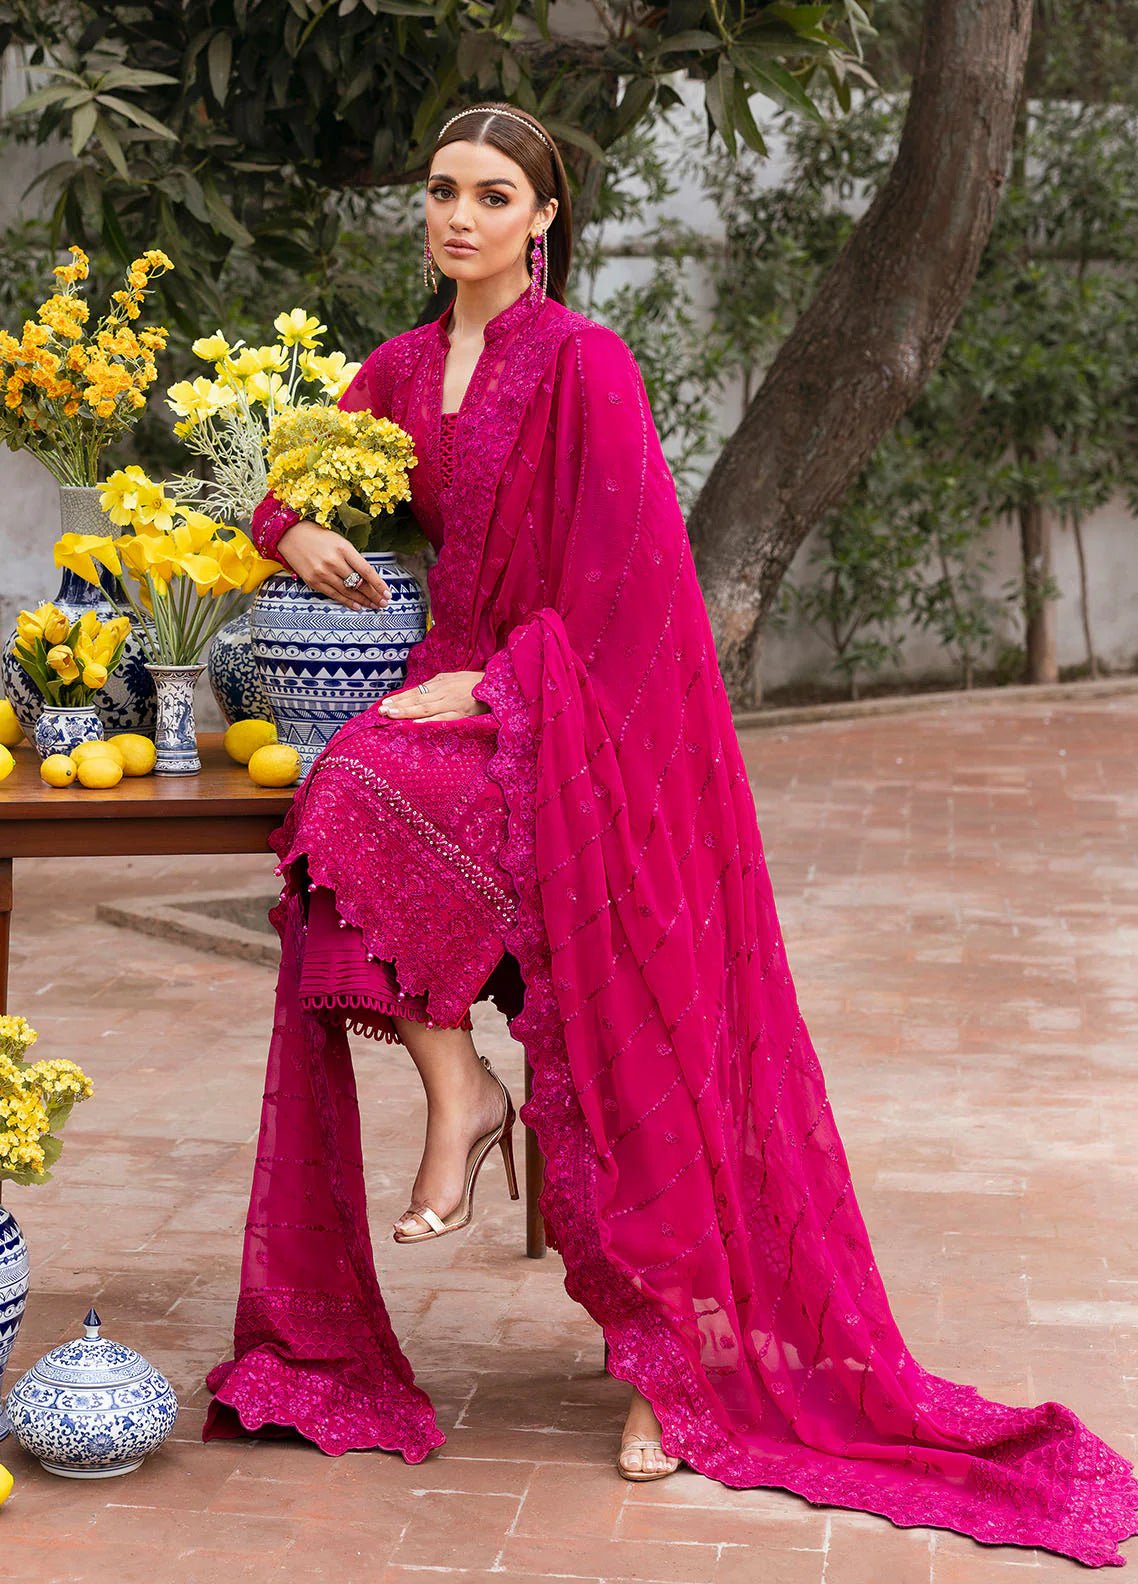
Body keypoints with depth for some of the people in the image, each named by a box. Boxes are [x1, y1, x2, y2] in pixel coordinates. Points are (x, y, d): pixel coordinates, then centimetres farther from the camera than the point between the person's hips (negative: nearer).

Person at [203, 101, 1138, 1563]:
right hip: (467, 700, 6)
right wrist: (295, 532, 3)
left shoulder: (581, 362, -8)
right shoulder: (404, 369, 12)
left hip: (579, 719, -6)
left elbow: (623, 571, -12)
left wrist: (497, 683, -16)